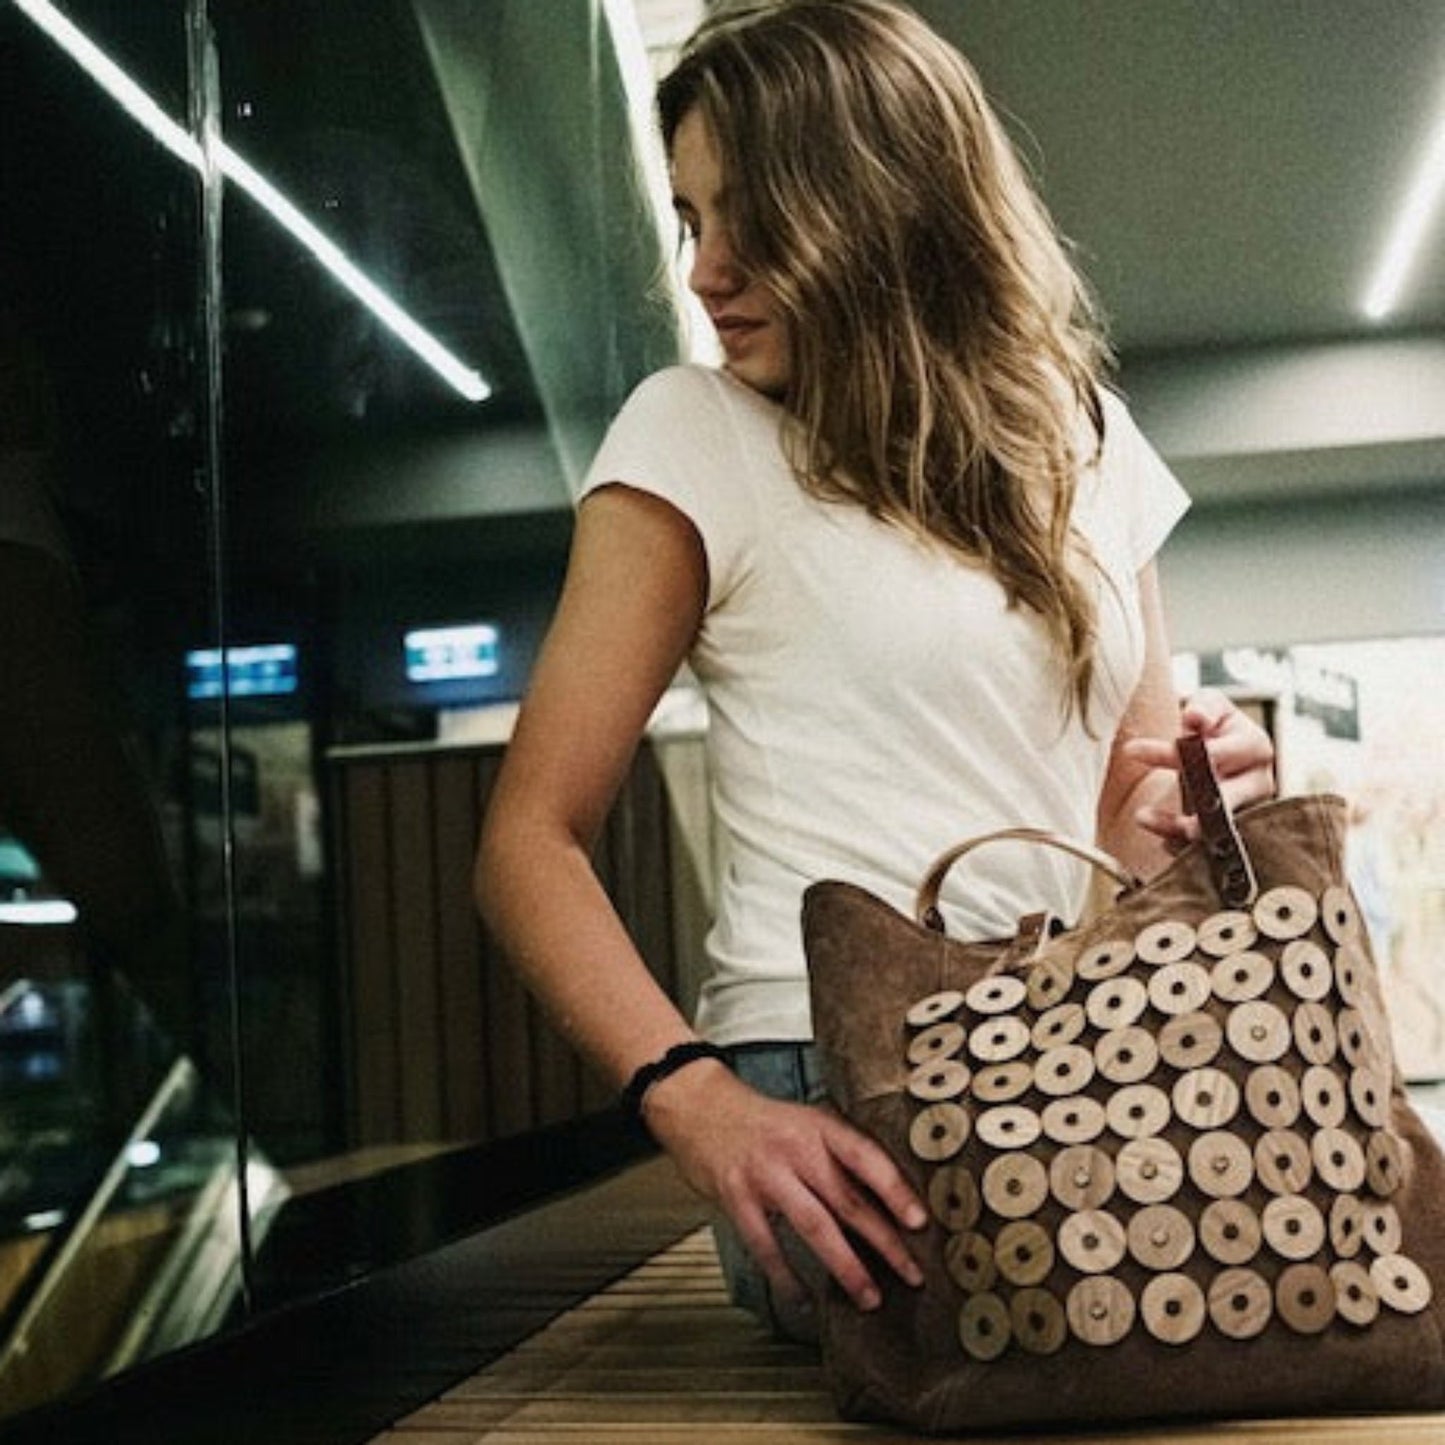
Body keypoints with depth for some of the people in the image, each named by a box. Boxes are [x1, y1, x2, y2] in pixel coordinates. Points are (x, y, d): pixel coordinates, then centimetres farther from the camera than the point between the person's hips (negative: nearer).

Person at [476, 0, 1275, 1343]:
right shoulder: (695, 431, -1)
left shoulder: (1083, 439, 13)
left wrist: (1192, 801, -7)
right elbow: (530, 841, -6)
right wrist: (698, 1101, -22)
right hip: (838, 1108, -5)